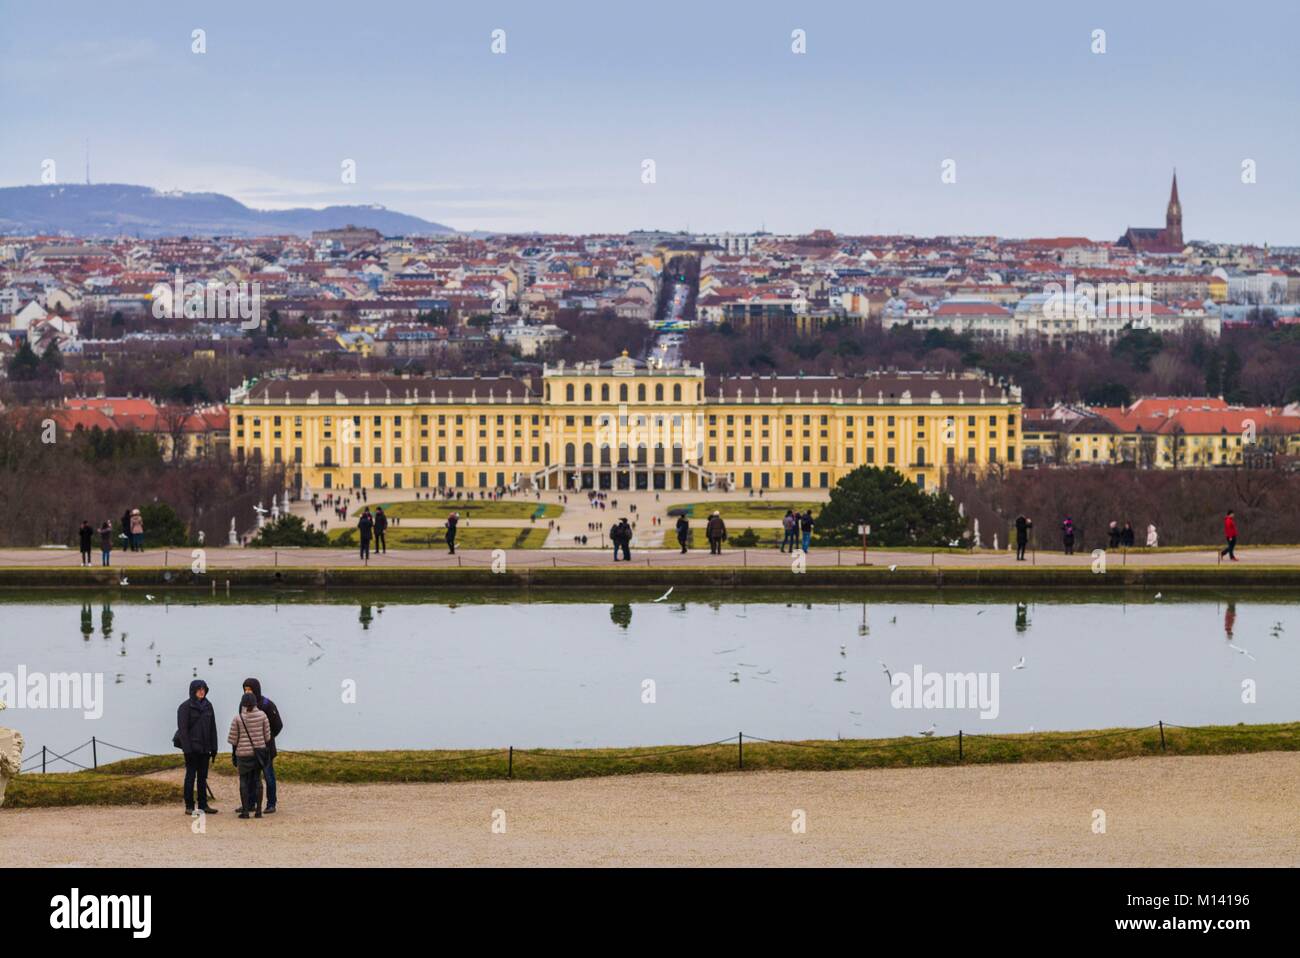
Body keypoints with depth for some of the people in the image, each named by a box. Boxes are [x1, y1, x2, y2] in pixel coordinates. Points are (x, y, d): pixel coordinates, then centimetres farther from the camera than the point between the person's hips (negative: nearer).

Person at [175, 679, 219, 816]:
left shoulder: (208, 706, 9)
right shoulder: (185, 707, -8)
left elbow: (212, 728, 11)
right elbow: (183, 729, -12)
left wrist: (213, 748, 7)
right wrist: (187, 749, -18)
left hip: (204, 747, 6)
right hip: (192, 747, -6)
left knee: (203, 776, 9)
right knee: (191, 775, -2)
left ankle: (203, 805, 14)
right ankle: (189, 806, 1)